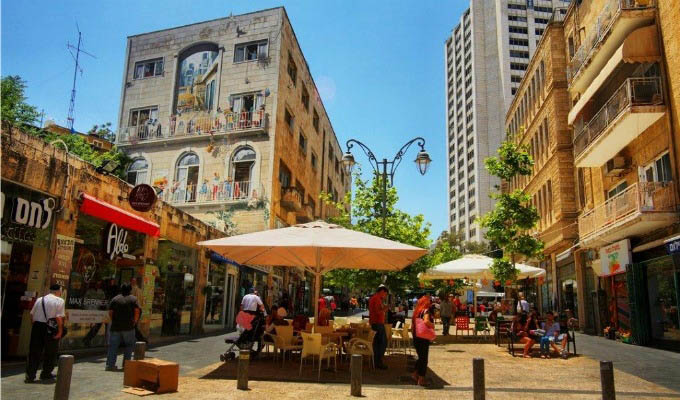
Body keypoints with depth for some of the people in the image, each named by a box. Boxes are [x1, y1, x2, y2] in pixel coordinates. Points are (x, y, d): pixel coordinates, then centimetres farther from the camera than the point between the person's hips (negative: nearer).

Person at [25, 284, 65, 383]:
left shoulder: (39, 300, 9)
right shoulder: (60, 301, -8)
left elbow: (32, 314, 10)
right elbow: (59, 317, -15)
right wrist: (60, 331, -10)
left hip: (37, 327, 4)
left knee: (34, 352, 10)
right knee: (50, 353, 12)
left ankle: (30, 376, 9)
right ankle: (46, 374, 21)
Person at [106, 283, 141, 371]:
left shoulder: (115, 299, 7)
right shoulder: (133, 299, 3)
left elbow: (110, 312, 0)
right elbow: (137, 310, -8)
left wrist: (113, 321, 11)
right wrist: (134, 321, 2)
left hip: (116, 327, 2)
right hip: (128, 327, -2)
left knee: (113, 345, 6)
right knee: (129, 344, 12)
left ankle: (110, 364, 0)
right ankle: (126, 363, 9)